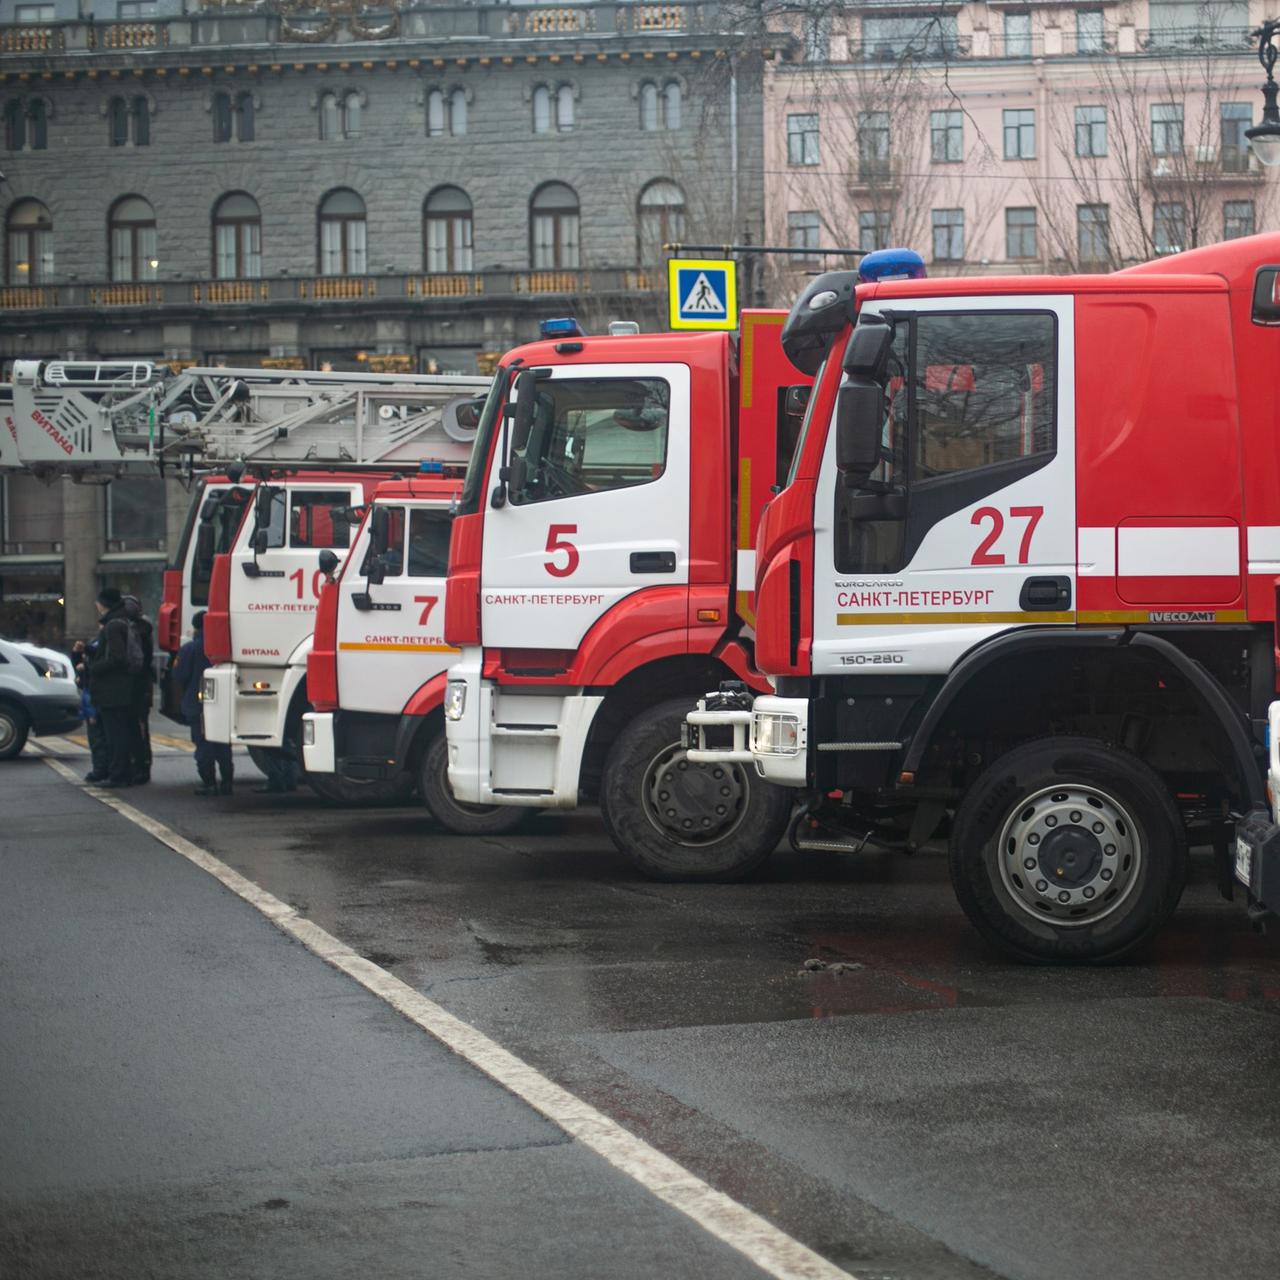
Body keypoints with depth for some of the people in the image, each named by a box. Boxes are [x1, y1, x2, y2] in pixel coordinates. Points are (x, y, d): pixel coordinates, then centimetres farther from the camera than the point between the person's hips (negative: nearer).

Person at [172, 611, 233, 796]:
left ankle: (209, 782, -4)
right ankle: (226, 781, 11)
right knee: (223, 745, 10)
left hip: (197, 705, -4)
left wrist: (185, 697, 11)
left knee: (203, 746, -2)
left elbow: (180, 677, -7)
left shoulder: (189, 649, -9)